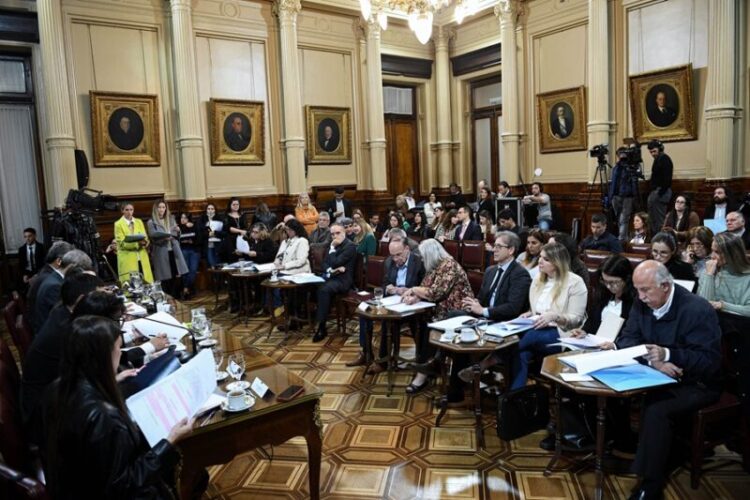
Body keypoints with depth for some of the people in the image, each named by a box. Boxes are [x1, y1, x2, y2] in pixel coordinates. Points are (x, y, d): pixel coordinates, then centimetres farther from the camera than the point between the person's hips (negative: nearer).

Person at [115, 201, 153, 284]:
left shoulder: (139, 222, 13)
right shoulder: (118, 224, -1)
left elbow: (146, 239, 9)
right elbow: (122, 243, -9)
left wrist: (144, 242, -16)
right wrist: (137, 243, -24)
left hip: (142, 258, 4)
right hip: (127, 260, -4)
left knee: (147, 284, 2)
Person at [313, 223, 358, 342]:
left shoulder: (350, 246, -9)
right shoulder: (333, 245, 17)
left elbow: (335, 263, -18)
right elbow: (325, 263, 15)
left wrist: (332, 248, -7)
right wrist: (330, 270, -6)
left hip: (343, 280, -8)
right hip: (330, 277, 8)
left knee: (323, 290, -34)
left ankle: (321, 326, -29)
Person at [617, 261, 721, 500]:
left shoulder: (697, 309, -18)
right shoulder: (642, 304, 0)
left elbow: (710, 361, -20)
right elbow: (626, 340, -2)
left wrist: (667, 355, -34)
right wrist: (653, 360, -22)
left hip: (695, 385, -6)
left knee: (656, 412, -31)